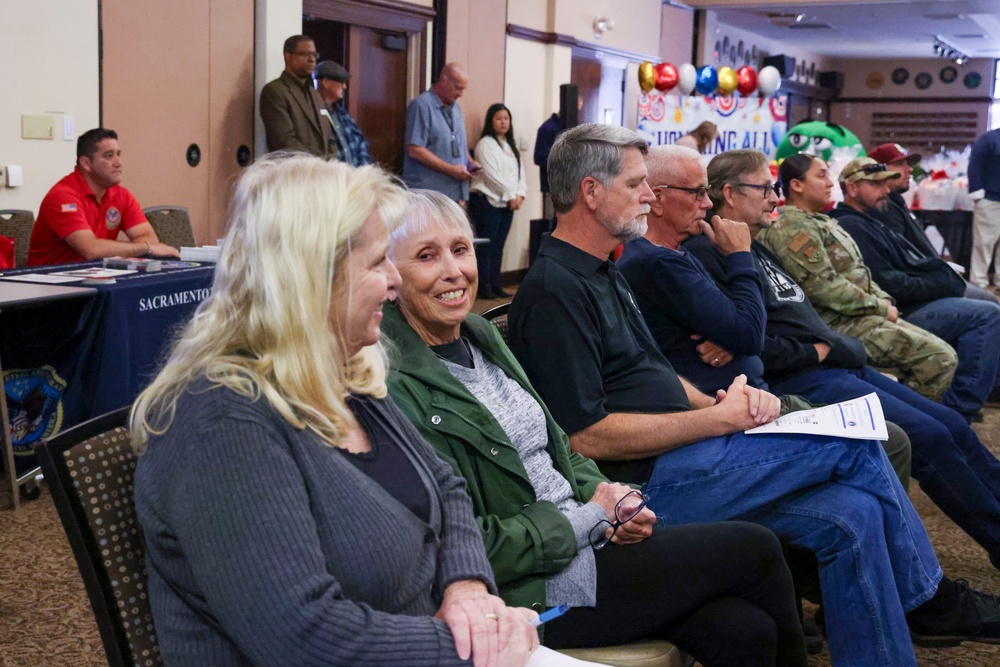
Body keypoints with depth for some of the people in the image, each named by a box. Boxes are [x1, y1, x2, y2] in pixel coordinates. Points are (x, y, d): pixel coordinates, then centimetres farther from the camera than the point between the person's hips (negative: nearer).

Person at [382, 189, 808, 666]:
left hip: (585, 536, 7)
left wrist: (607, 499, -1)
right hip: (530, 591, -7)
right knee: (754, 550, -7)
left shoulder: (481, 336, 9)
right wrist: (589, 518, -12)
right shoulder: (397, 385, -18)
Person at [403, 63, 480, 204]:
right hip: (428, 194, -8)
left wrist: (470, 162, 5)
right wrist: (451, 170, -16)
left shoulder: (455, 107, 16)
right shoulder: (422, 105, -9)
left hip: (455, 193, 8)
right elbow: (415, 150, -17)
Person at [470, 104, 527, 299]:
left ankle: (495, 286, 12)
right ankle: (483, 288, -2)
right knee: (486, 247, -6)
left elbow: (520, 171, 13)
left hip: (507, 203, 7)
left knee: (498, 247, 8)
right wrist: (510, 195, -10)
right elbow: (492, 174, -12)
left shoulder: (511, 145, 19)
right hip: (488, 201, -7)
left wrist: (520, 194, -3)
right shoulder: (486, 144, -5)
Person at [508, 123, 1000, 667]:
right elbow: (587, 437, -20)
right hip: (643, 484, -9)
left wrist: (719, 401, 0)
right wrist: (718, 419, -16)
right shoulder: (554, 291, -14)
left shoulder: (602, 274, 17)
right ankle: (926, 596, 13)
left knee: (851, 516, -6)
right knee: (855, 444, -8)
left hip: (675, 457, 9)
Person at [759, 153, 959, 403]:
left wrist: (884, 300, 4)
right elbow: (824, 287, -20)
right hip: (839, 324, -10)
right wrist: (879, 307, -11)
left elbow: (859, 272, 22)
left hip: (863, 316, 10)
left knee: (943, 353, 5)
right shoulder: (793, 228, -13)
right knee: (939, 358, -17)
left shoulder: (822, 221, 20)